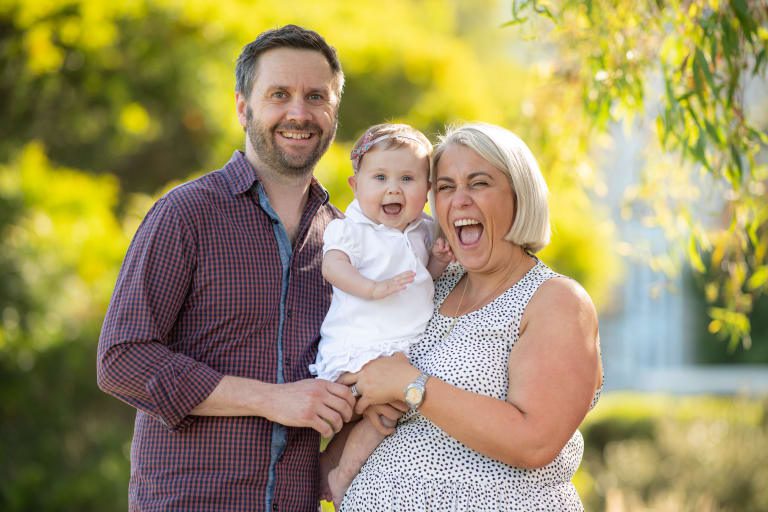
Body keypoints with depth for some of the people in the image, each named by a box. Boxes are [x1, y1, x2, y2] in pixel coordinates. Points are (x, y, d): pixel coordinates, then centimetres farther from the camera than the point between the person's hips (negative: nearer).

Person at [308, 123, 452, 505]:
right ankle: (342, 474, -9)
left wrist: (437, 263, 4)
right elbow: (332, 265, -22)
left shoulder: (423, 230, 13)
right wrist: (373, 288, -35)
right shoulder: (350, 230, -7)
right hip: (359, 343, -8)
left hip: (409, 344, 8)